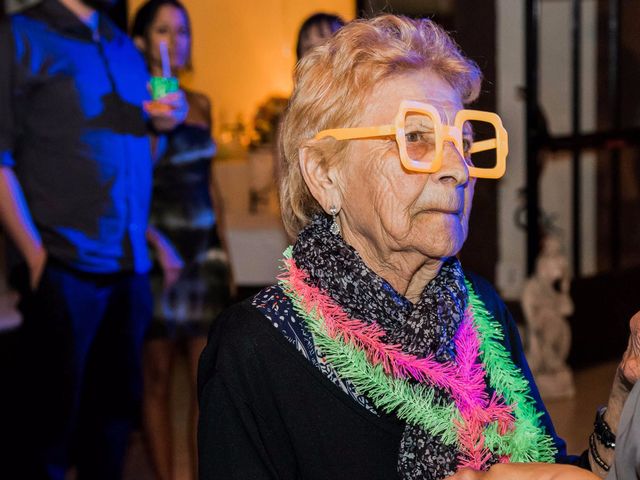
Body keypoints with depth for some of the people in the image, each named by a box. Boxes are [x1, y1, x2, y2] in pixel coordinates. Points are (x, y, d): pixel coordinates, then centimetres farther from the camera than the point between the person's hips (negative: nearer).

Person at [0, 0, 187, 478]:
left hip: (130, 269, 7)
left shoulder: (126, 49, 16)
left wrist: (163, 122, 2)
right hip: (65, 269, -7)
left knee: (115, 411, 13)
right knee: (50, 419, 0)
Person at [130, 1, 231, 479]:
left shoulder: (201, 104, 13)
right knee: (158, 379, 3)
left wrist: (223, 248, 15)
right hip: (156, 251, -5)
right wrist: (159, 246, -18)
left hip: (204, 251, 5)